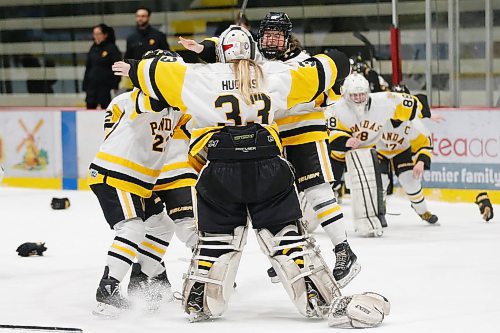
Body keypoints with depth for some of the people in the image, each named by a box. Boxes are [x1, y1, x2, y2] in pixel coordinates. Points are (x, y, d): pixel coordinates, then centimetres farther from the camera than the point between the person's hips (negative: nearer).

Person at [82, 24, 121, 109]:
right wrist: (85, 85, 13)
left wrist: (115, 85, -14)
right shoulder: (93, 48, 12)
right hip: (92, 85, 6)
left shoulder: (112, 48, -6)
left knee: (105, 106, -1)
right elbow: (88, 67, 16)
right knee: (90, 106, 2)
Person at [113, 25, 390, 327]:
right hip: (268, 169, 0)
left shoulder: (201, 76, 7)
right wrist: (337, 63, 41)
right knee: (287, 235, 5)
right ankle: (322, 300, 0)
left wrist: (134, 69, 35)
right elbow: (315, 74, 21)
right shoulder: (275, 74, 9)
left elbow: (158, 75, 15)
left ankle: (200, 304, 15)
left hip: (220, 173, 0)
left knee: (217, 238, 13)